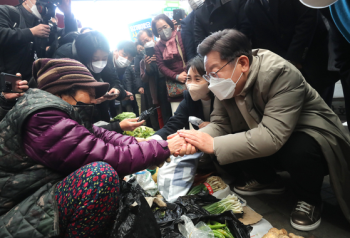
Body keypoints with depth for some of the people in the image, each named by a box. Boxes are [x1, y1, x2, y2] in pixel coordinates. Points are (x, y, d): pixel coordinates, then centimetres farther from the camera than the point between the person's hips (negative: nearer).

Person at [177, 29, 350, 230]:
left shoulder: (281, 73, -30)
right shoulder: (230, 81, -10)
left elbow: (271, 137, -38)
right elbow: (219, 123, -8)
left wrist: (213, 145, -37)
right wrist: (195, 139, -28)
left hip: (311, 138, -6)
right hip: (265, 144, 6)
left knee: (298, 149, -36)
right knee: (229, 143, -13)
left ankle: (310, 199, -2)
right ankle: (267, 180, 14)